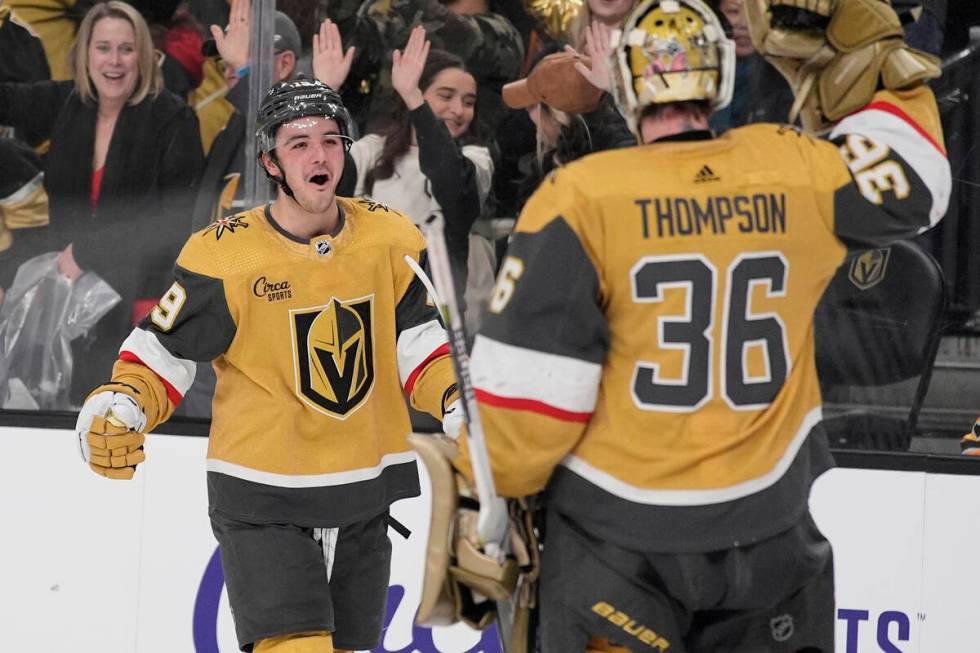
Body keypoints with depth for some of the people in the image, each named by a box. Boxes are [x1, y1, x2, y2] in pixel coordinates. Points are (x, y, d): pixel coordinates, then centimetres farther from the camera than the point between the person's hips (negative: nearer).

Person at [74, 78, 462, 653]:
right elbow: (163, 351, -6)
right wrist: (122, 404, -24)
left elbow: (419, 343, 4)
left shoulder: (391, 240, -2)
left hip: (364, 497, 5)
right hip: (262, 499, -5)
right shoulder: (223, 254, -13)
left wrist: (459, 400, -14)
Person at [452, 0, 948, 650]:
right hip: (768, 531, 3)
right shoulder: (794, 171, -5)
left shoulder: (579, 198, -13)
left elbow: (525, 380, -14)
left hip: (617, 534, -2)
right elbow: (913, 182, 14)